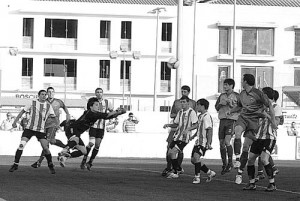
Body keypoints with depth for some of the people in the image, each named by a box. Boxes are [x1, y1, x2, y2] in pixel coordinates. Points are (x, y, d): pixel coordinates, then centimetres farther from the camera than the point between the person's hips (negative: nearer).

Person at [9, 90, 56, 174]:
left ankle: (50, 165, 12)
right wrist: (15, 122, 1)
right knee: (21, 145, -13)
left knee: (45, 148, -8)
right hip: (30, 128, -1)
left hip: (41, 130, 1)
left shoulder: (48, 105, 6)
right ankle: (15, 164, -2)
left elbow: (53, 116, 8)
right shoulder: (33, 103, 0)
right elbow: (23, 111, 6)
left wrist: (52, 116, -17)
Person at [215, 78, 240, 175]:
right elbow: (216, 107, 19)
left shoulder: (236, 96, -1)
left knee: (227, 141, -19)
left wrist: (231, 104, -14)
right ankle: (224, 164, 13)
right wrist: (220, 103, -1)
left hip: (232, 120, -6)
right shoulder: (222, 96, 16)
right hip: (222, 120, 6)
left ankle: (230, 162, -5)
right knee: (221, 143, 3)